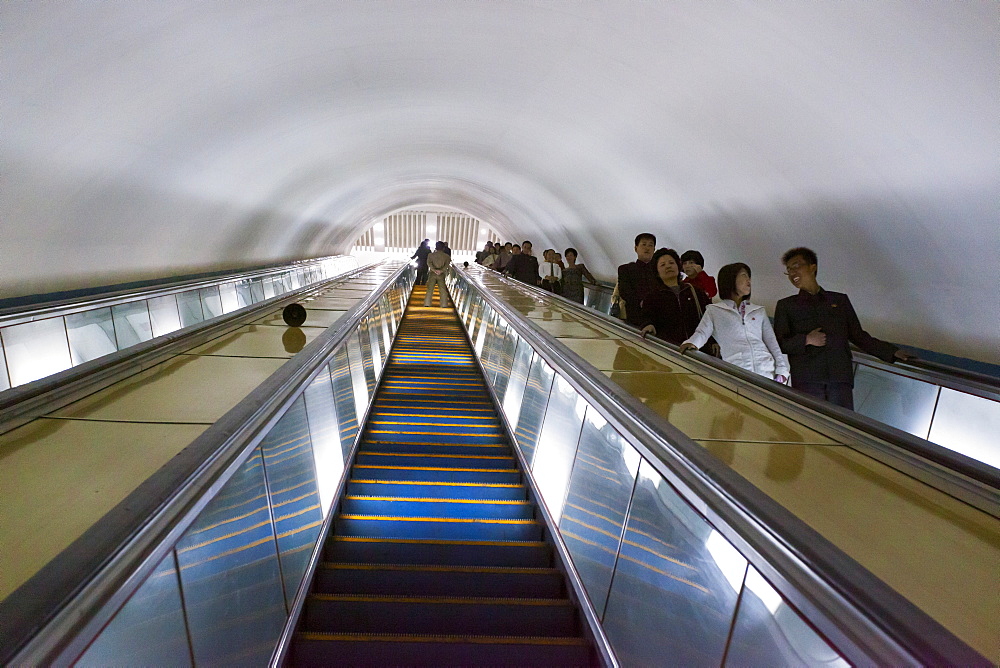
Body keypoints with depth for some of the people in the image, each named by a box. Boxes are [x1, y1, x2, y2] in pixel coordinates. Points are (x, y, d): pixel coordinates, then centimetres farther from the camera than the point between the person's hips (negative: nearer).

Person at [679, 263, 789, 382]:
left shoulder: (759, 311, 22)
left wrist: (781, 370, 4)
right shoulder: (714, 311, 12)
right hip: (736, 372, -3)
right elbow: (702, 333, -2)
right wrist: (691, 343, -25)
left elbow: (772, 343, 17)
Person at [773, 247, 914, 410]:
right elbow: (778, 344, 9)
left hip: (840, 377, 2)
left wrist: (893, 352, 16)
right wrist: (806, 340, -6)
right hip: (806, 379, -1)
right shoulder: (785, 305, 17)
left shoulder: (840, 300, 22)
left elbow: (858, 336, 24)